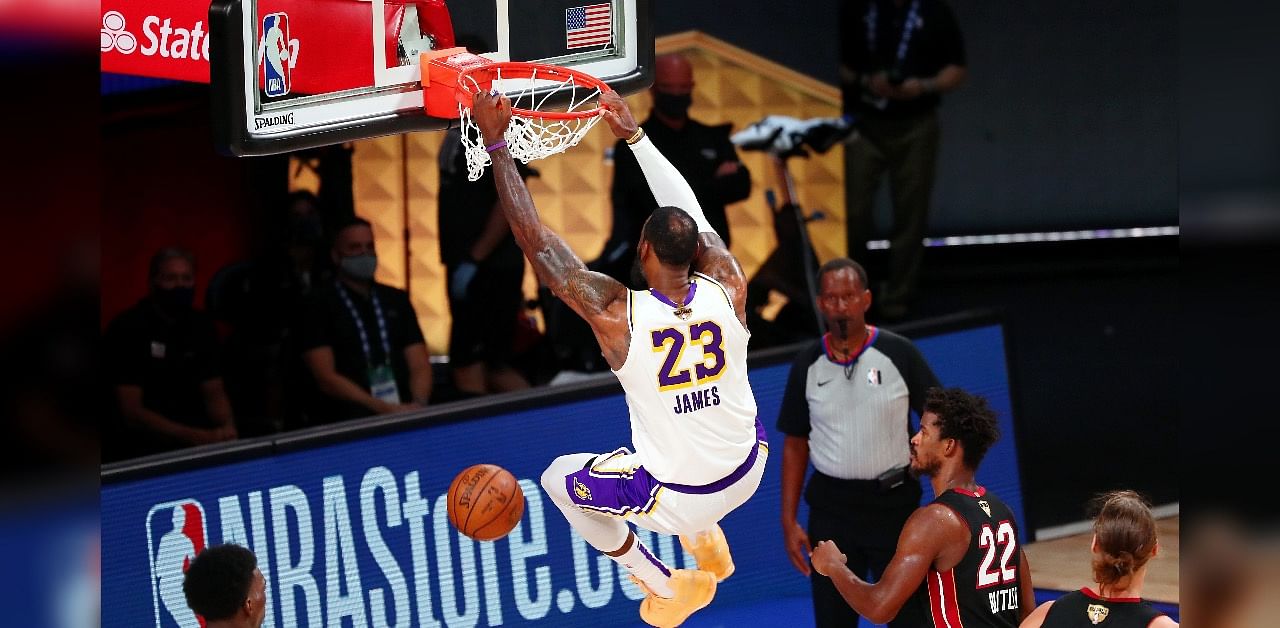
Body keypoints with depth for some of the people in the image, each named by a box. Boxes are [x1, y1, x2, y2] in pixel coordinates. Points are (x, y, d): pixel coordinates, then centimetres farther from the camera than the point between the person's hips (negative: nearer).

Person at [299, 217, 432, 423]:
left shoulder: (396, 300, 18)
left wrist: (418, 405, -10)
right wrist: (383, 408, -16)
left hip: (403, 415, 5)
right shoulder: (319, 306, 3)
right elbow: (326, 378, -6)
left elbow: (419, 366, 13)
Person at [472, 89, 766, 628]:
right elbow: (692, 213, 0)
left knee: (558, 479, 23)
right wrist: (635, 136, 5)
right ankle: (706, 540, 42)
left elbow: (536, 240, -22)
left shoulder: (617, 316, -27)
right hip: (749, 472, 4)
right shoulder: (728, 290, -18)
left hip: (676, 497, -4)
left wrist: (496, 144, -19)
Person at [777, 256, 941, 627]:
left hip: (893, 502, -2)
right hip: (831, 507, 2)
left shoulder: (899, 355, -5)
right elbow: (796, 445, 9)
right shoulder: (808, 366, 3)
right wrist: (789, 521, 4)